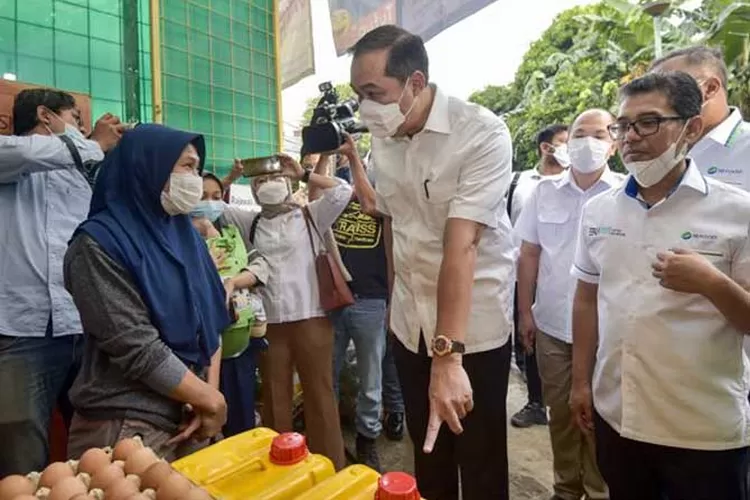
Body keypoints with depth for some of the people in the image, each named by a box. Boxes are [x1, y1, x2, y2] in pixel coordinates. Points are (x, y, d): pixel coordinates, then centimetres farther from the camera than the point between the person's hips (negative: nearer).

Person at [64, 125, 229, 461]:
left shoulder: (185, 234, 5)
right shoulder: (99, 243, -15)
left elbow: (210, 322, 4)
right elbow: (136, 348, -20)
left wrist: (209, 397, -7)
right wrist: (211, 400, -13)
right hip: (127, 427, -6)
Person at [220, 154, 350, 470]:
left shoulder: (310, 216, 3)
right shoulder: (250, 223, 14)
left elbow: (342, 191, -8)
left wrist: (302, 173, -5)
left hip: (310, 320, -3)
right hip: (269, 324, 3)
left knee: (319, 397, 5)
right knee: (275, 400, 13)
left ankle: (331, 470, 19)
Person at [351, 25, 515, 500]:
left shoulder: (482, 134, -18)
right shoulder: (381, 137, 1)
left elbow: (461, 244, -27)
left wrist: (448, 354, -30)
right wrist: (397, 298, 8)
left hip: (476, 326, -5)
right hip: (410, 323, 5)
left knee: (481, 462, 13)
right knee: (427, 452, 20)